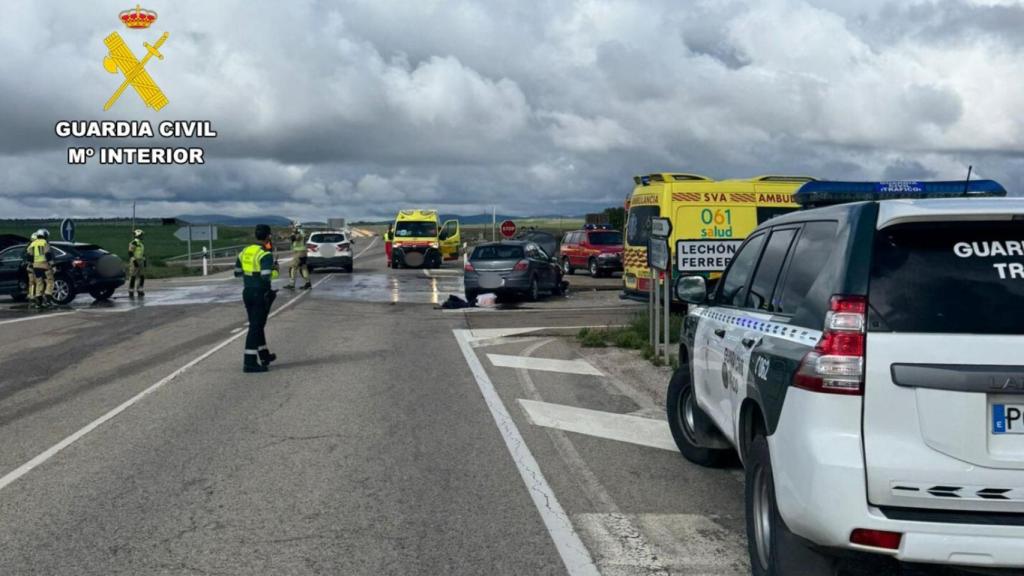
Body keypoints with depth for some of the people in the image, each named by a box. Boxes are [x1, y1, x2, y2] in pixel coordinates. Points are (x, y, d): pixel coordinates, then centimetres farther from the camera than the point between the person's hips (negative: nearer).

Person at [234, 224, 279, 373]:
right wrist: (275, 269, -8)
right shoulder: (266, 255, -16)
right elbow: (267, 276, -27)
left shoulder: (245, 252, 7)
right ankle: (249, 363, -5)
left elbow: (237, 272, 15)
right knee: (256, 327, -4)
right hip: (261, 294, -8)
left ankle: (264, 355, 32)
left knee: (257, 325, 19)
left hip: (247, 292, 8)